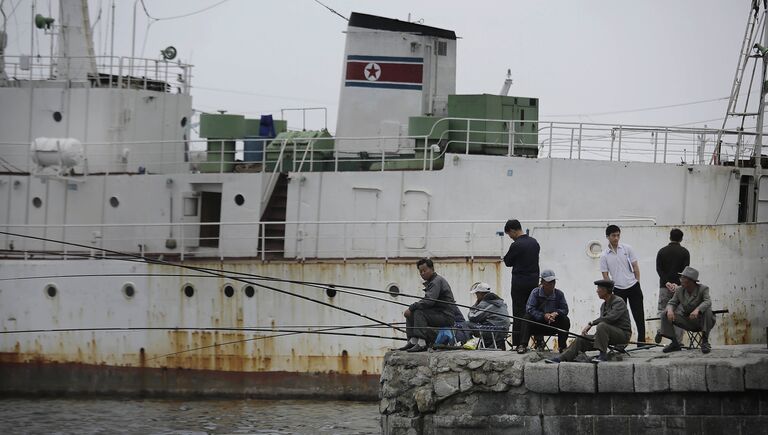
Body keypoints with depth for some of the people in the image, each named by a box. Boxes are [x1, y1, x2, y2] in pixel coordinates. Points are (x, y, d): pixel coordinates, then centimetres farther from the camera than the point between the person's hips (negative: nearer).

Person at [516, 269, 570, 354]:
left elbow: (564, 309, -6)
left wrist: (556, 313, -29)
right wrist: (544, 316, -31)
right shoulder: (535, 292, -10)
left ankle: (562, 346, -19)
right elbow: (529, 309, -19)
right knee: (527, 318, -27)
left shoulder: (559, 294, -4)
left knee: (565, 320, -22)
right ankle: (523, 345, -34)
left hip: (553, 324, 1)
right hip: (538, 322, -1)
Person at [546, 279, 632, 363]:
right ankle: (561, 358, -6)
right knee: (581, 340, -4)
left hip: (623, 334, -8)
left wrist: (591, 324, -23)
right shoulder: (603, 305, 17)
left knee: (602, 326, -36)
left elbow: (610, 318, -26)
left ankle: (603, 355, -34)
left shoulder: (619, 302, -11)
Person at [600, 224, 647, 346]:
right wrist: (610, 290, -4)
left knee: (638, 315, -1)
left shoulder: (627, 249, 2)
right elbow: (605, 275, 2)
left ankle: (641, 341, 3)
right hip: (618, 290, -1)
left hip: (633, 286, 1)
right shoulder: (604, 256, 0)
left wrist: (637, 281, -1)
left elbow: (635, 266, 6)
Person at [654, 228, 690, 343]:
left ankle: (660, 331, -20)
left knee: (662, 310, 8)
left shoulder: (662, 251, 7)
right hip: (679, 286, -1)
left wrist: (667, 282, -7)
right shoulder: (684, 252, 2)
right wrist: (678, 283, -12)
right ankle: (677, 340, -3)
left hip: (664, 286, 1)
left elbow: (659, 269, -1)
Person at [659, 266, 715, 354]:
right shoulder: (679, 290, -2)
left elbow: (707, 302, -31)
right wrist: (670, 310, -24)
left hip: (700, 321, -4)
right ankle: (675, 343, -2)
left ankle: (705, 341, -26)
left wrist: (697, 310, -51)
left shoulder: (703, 289, -14)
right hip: (688, 322, 4)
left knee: (707, 311, -37)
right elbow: (672, 302, 2)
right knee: (665, 316, -10)